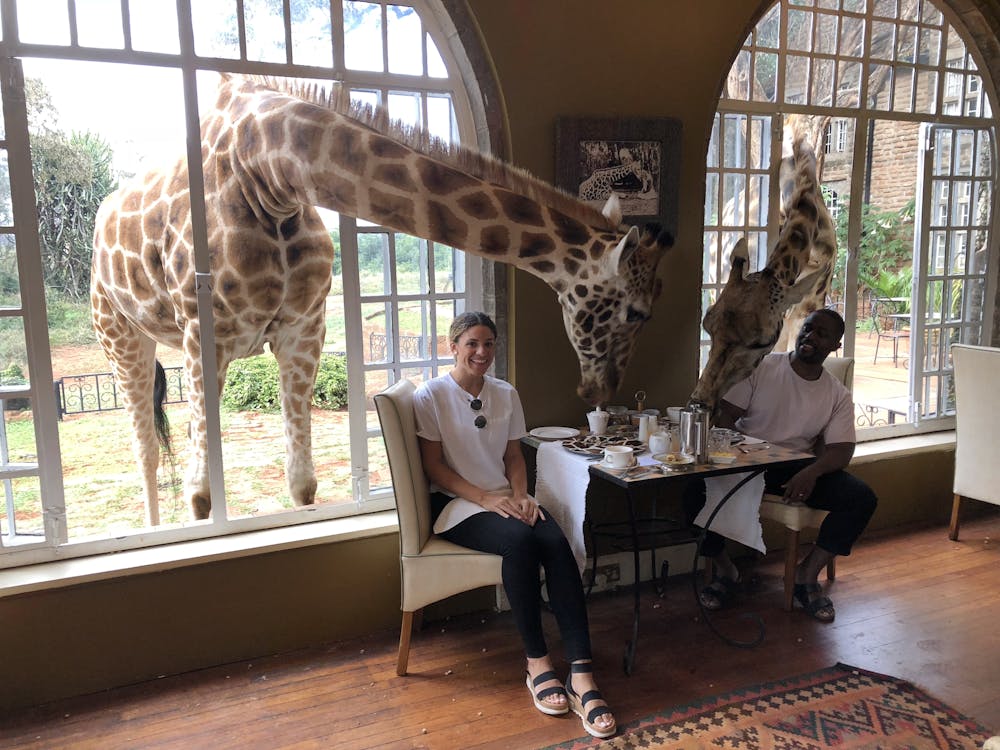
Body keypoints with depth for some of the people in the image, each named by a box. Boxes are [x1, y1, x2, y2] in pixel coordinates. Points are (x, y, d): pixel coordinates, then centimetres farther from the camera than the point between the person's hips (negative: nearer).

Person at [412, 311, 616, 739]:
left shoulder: (506, 395, 12)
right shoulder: (431, 396, -4)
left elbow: (514, 456, 14)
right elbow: (434, 467, -7)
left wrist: (520, 496, -7)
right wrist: (486, 498, -18)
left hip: (504, 499, 5)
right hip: (456, 504, -4)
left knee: (556, 542, -27)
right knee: (519, 539, -35)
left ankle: (581, 674, -30)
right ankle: (537, 663, -21)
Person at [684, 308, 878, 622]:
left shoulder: (838, 396, 5)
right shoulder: (759, 368, -2)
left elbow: (841, 450, -4)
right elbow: (724, 417, -6)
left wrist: (812, 472, -27)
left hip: (798, 469, 2)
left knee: (862, 499, -20)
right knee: (697, 489, -30)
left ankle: (808, 574, -2)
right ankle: (724, 570, -3)